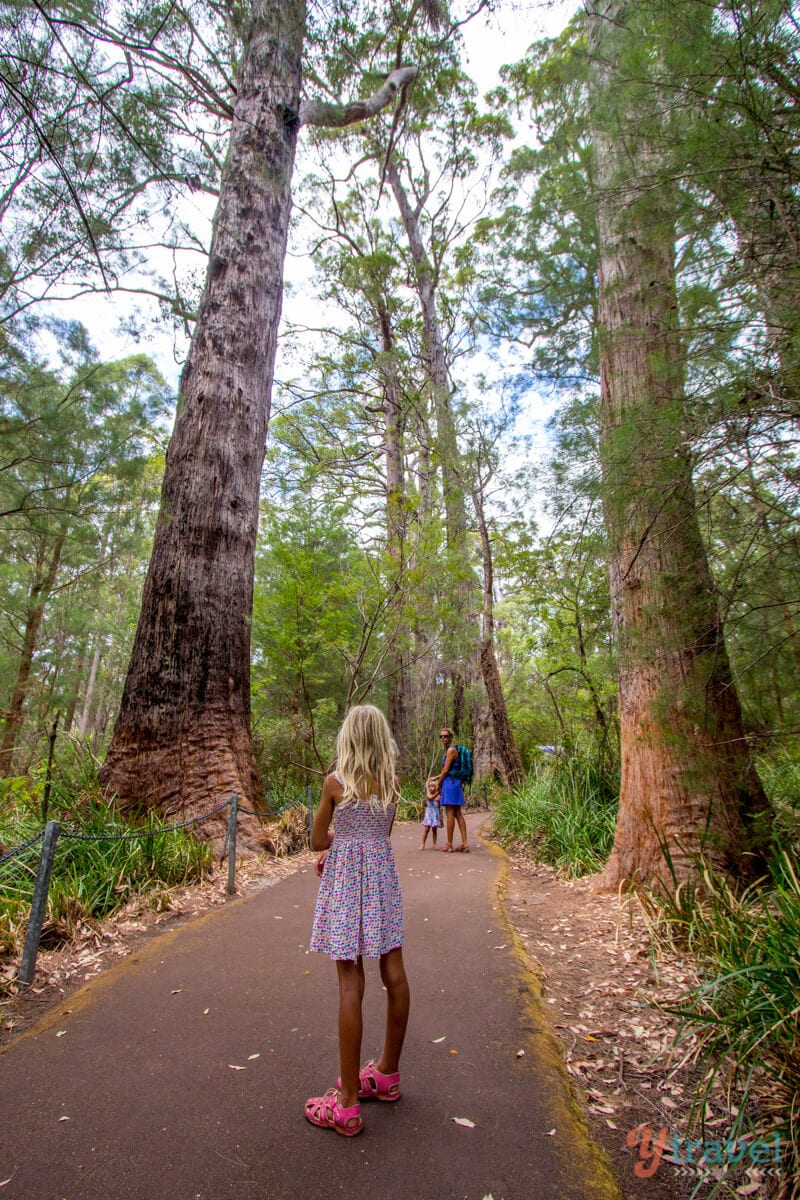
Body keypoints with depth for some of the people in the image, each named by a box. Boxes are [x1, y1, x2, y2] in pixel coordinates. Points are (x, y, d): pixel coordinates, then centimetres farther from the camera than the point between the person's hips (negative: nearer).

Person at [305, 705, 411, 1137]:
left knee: (351, 984, 1)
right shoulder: (391, 783, 0)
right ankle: (387, 1073, 33)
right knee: (394, 975, 15)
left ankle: (347, 1102, 11)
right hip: (383, 876, 5)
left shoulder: (335, 782, -12)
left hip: (346, 881, -5)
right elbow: (384, 835, 10)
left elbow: (318, 842, -3)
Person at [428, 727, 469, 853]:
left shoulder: (451, 750, -11)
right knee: (458, 813, 7)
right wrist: (436, 777, 29)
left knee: (450, 813, -5)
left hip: (450, 783, -10)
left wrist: (438, 783, -2)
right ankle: (464, 843, 7)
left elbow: (446, 770, -14)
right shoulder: (448, 750, 18)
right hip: (455, 783, 10)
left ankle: (449, 844, -1)